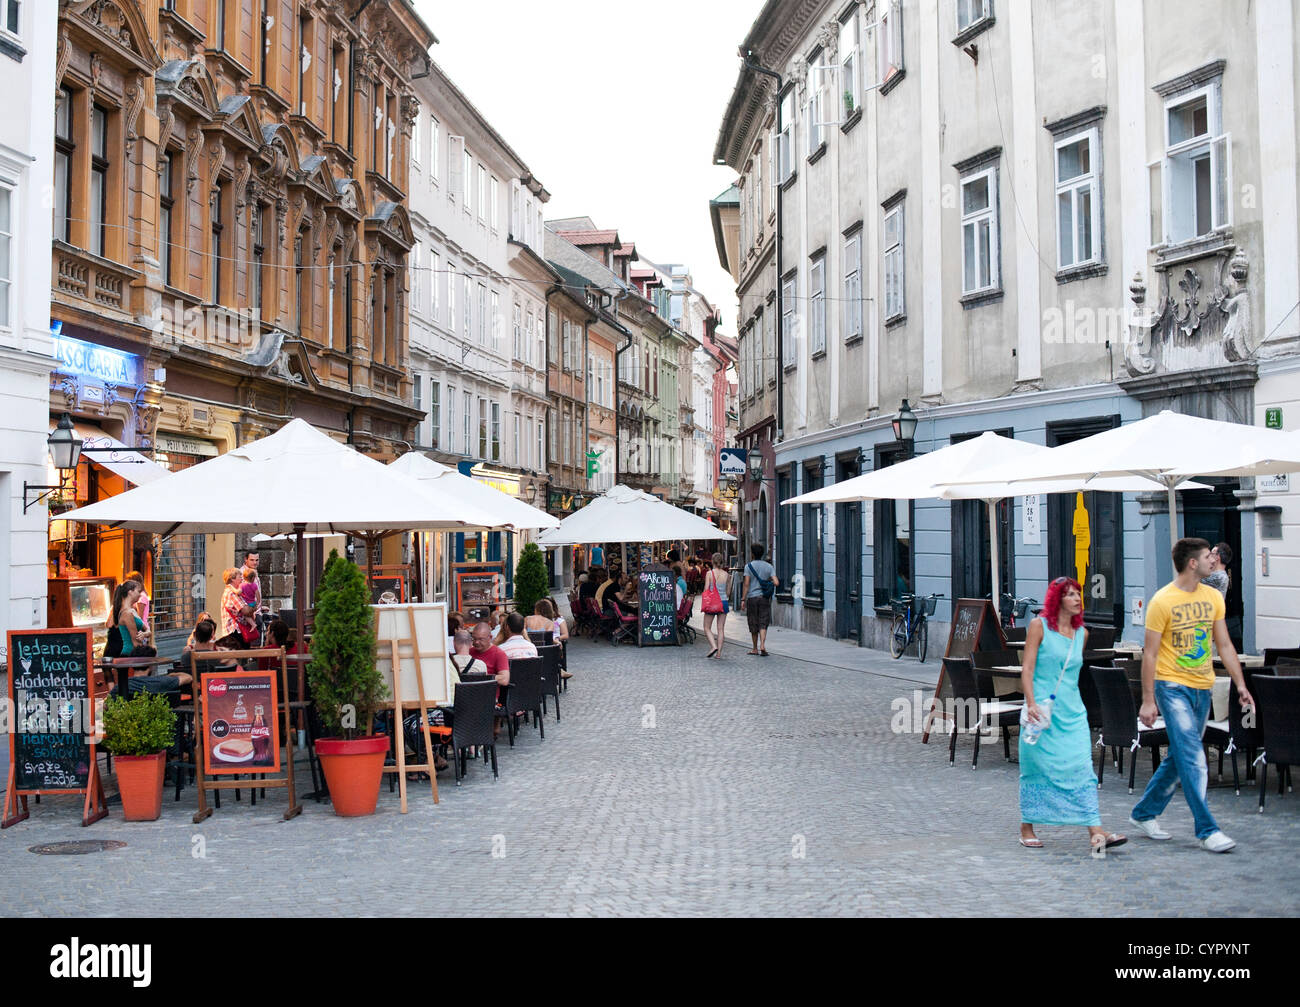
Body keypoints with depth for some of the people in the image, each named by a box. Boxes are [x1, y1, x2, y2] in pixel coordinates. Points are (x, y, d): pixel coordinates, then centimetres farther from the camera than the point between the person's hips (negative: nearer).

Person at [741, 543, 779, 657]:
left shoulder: (749, 566, -5)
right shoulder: (769, 566, 3)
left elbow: (746, 584, -10)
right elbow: (776, 582, -6)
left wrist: (743, 599, -6)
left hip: (752, 598, -2)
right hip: (765, 598, 2)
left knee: (753, 624, 8)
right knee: (763, 624, 2)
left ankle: (755, 648, 16)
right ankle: (762, 645, -16)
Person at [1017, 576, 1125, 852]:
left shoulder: (1082, 633, 11)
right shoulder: (1039, 626, -4)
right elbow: (1027, 668, -8)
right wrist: (1031, 703, -17)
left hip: (1072, 710, 4)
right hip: (1042, 710, -4)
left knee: (1082, 767, -6)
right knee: (1037, 767, 3)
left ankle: (1095, 830, -11)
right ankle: (1027, 828, 17)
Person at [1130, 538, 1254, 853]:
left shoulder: (1213, 597, 8)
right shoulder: (1162, 601, -10)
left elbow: (1224, 645, 13)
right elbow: (1150, 653, -9)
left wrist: (1240, 684, 4)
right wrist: (1148, 700, -12)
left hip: (1202, 688, 7)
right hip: (1173, 686, -7)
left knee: (1180, 757, 12)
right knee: (1192, 758, -11)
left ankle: (1144, 813, 26)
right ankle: (1207, 830, -8)